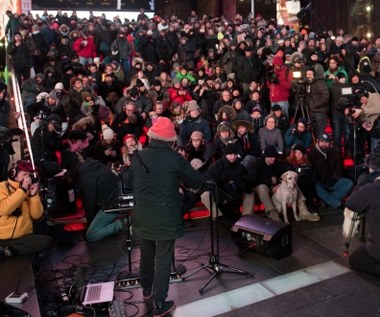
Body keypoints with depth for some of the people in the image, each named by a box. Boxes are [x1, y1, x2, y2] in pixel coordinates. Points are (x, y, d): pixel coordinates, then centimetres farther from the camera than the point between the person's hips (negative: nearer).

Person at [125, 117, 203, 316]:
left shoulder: (139, 157, -2)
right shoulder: (175, 158, -12)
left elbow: (129, 185, 9)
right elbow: (197, 182, -3)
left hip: (142, 216, 4)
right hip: (165, 217, -4)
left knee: (146, 255, 22)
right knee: (163, 259, 6)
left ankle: (147, 289, 43)